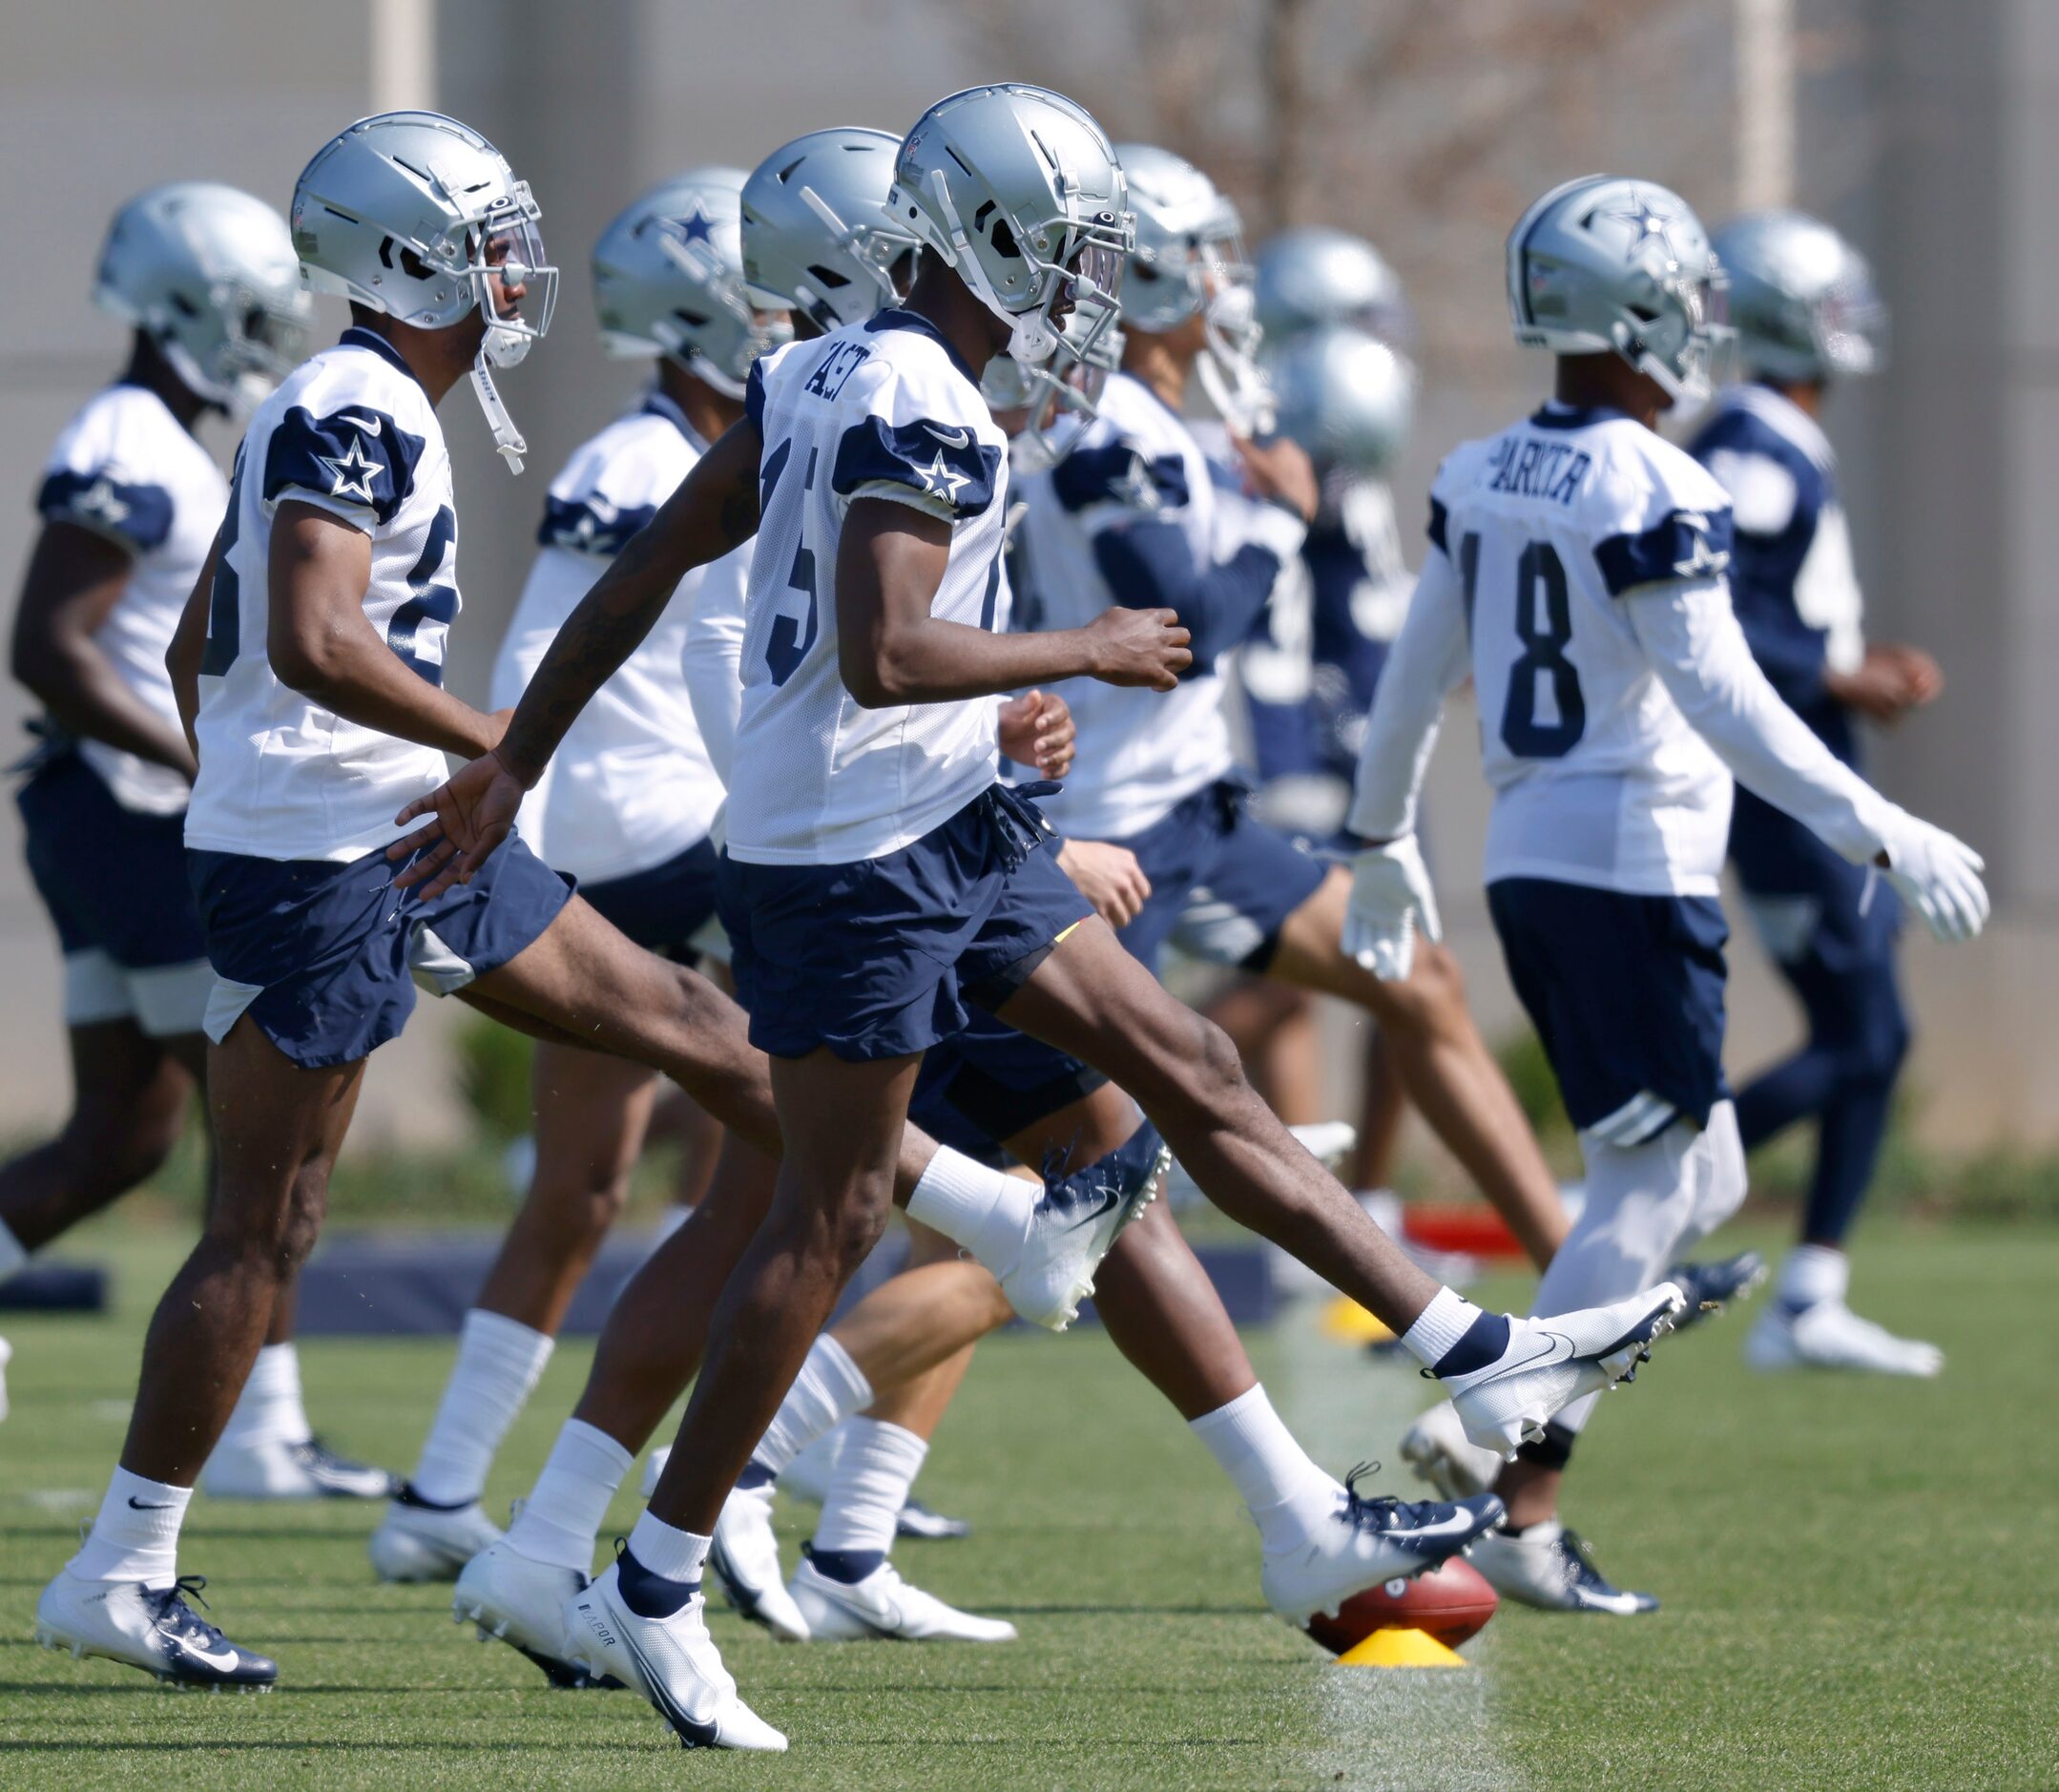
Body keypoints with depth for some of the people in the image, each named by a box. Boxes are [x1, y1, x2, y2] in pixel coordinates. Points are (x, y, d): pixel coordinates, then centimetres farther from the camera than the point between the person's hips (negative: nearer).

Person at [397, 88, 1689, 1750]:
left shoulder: (822, 376, 10)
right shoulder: (923, 413, -19)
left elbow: (643, 572, 12)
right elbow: (881, 657, -28)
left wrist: (513, 765, 16)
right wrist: (1090, 652, -14)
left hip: (946, 833, 10)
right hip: (853, 854, -10)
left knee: (1188, 1069, 10)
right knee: (830, 1220, -3)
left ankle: (1477, 1356, 13)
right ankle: (651, 1591, 4)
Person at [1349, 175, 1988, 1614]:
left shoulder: (1484, 479, 8)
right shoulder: (1653, 493, -15)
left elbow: (1416, 675, 16)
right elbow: (1724, 703, -19)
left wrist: (1386, 841, 29)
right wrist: (1880, 832, -16)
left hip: (1527, 861, 8)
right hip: (1634, 863, -8)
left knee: (1702, 1180, 14)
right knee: (1649, 1194, -3)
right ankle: (1524, 1507, -8)